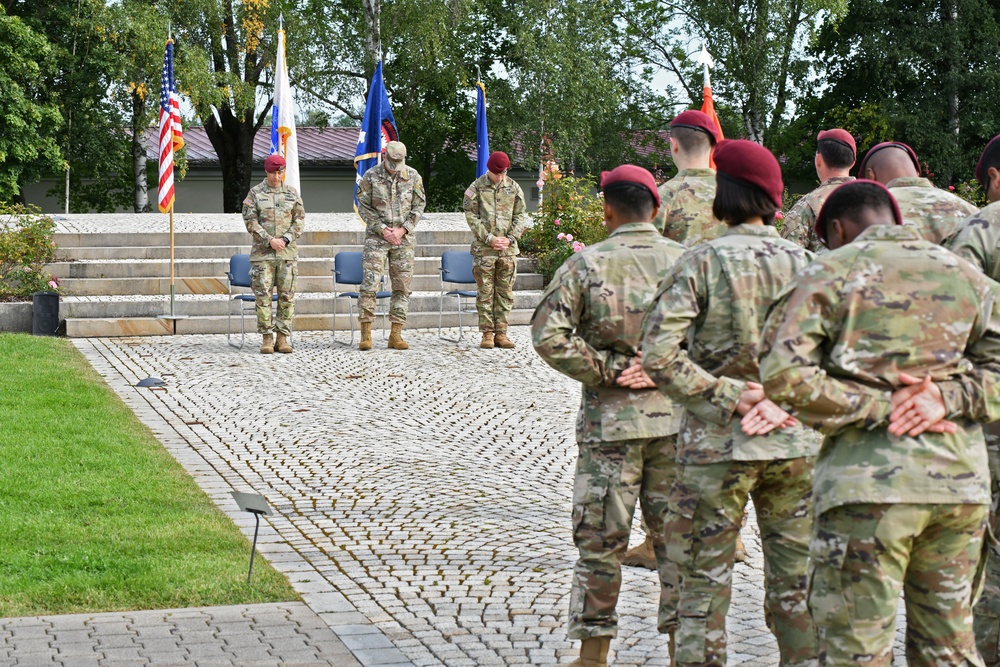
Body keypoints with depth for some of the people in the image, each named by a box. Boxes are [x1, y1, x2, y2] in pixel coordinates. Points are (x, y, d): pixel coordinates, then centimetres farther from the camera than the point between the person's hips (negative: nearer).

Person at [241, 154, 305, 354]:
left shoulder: (292, 194, 10)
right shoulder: (255, 193, 4)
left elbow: (299, 220, 7)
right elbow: (250, 221, -2)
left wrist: (285, 239, -8)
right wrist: (270, 240, -12)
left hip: (288, 252, 2)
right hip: (262, 253, -1)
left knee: (287, 295, 0)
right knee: (263, 295, -4)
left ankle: (284, 337, 6)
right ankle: (267, 337, 2)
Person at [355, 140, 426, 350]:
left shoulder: (413, 177, 2)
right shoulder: (371, 176, -4)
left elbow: (419, 206, 4)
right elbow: (364, 207, -2)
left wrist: (402, 230, -7)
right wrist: (382, 229, -10)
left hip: (403, 238, 2)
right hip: (376, 237, -2)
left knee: (402, 286, 2)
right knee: (370, 284, -9)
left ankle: (396, 334, 6)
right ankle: (366, 334, -5)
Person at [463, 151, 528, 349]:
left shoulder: (513, 187, 8)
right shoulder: (477, 187, 0)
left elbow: (520, 216, 9)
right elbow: (471, 217, -4)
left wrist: (510, 238, -5)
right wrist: (489, 238, -11)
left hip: (508, 248, 3)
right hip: (483, 249, -3)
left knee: (505, 292, 4)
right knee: (485, 292, 0)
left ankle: (501, 333, 10)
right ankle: (487, 333, 5)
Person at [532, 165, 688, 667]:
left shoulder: (586, 264, -6)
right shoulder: (686, 261, 0)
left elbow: (548, 334, -13)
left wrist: (603, 372, -7)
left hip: (611, 418, -2)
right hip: (676, 414, 2)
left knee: (600, 540, 6)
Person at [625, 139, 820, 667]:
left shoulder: (703, 262, -9)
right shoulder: (805, 264, 2)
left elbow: (658, 354, -17)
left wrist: (727, 397, -12)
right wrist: (784, 401, -3)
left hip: (717, 442, -3)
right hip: (794, 442, 3)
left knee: (704, 580, 6)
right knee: (795, 580, 13)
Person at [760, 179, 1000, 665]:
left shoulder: (832, 272, 1)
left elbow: (784, 374, -10)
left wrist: (878, 407, -9)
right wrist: (948, 396, -2)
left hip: (868, 482, -4)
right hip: (960, 482, 5)